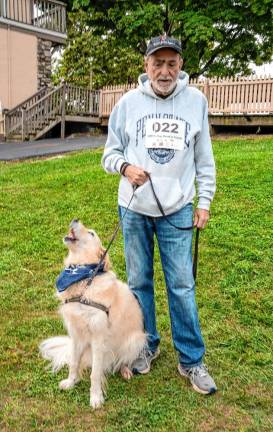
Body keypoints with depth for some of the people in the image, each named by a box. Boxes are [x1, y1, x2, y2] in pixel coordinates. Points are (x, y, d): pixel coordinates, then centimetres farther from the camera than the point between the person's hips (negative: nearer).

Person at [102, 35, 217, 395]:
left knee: (182, 286, 2)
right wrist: (126, 167, -17)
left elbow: (204, 158, 6)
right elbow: (110, 153, 4)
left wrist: (204, 201, 3)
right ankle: (147, 345, 32)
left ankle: (191, 360, 18)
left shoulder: (196, 101, 0)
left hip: (177, 210, -1)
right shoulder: (128, 102, -1)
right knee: (139, 282, 12)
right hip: (134, 210, 1)